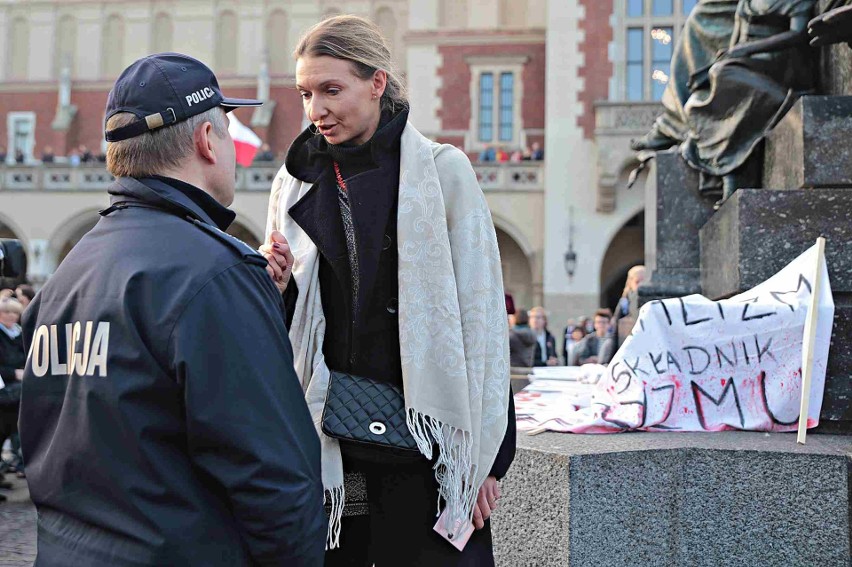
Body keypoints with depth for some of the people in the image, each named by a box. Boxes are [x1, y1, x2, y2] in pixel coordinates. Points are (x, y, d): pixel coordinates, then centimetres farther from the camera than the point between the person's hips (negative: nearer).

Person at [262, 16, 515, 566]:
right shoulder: (296, 183, 8)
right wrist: (275, 286, -6)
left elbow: (484, 318, -5)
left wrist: (485, 457, -8)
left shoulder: (443, 171, -4)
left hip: (426, 438, -3)